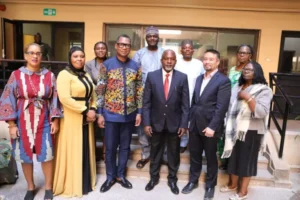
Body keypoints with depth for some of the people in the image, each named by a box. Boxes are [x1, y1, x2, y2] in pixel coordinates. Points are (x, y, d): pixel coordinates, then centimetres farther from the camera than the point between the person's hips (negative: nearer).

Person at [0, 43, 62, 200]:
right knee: (25, 155, 11)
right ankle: (30, 187, 31)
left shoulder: (49, 76, 1)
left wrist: (55, 120, -2)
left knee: (46, 155, 4)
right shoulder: (16, 75, -2)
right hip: (23, 123, 0)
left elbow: (55, 99, 3)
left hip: (44, 122, 0)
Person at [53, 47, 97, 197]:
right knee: (72, 151, 3)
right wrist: (86, 111, -17)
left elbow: (92, 95, 17)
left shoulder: (86, 75, 13)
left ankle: (85, 182, 29)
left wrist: (93, 110, -3)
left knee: (86, 150, 14)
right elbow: (64, 98, -21)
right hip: (72, 119, -7)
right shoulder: (64, 74, -10)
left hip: (86, 120, 7)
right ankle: (71, 185, 19)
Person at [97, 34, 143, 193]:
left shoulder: (136, 67, 3)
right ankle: (110, 176, 28)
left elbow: (139, 91, 5)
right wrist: (100, 113, -7)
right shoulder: (106, 65, -4)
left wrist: (139, 112, 1)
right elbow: (100, 90, -4)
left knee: (125, 146, 13)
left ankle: (120, 175, 31)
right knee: (110, 147, 9)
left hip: (129, 114, 2)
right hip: (111, 114, -2)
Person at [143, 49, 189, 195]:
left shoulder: (182, 77, -4)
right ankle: (154, 177, 37)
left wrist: (184, 124, -7)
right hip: (156, 122, 0)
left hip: (175, 123, 0)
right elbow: (146, 102, -4)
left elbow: (185, 103, -3)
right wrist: (146, 122, -8)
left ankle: (172, 179, 35)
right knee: (155, 152, 16)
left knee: (174, 153, 15)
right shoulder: (151, 76, -4)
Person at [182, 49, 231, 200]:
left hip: (210, 126, -5)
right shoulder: (199, 78, 12)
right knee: (194, 155, 17)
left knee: (211, 158, 12)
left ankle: (210, 186, 31)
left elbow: (221, 107, -17)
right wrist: (191, 119, 9)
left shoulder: (223, 81, -10)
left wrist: (212, 127, -20)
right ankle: (193, 181, 36)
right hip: (195, 125, 6)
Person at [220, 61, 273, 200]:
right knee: (234, 157, 15)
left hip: (251, 131, -5)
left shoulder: (263, 90, -9)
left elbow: (262, 112, -20)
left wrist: (247, 97, -24)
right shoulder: (237, 87, 9)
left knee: (246, 159, 6)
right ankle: (233, 184, 34)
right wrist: (228, 127, 4)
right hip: (235, 130, 6)